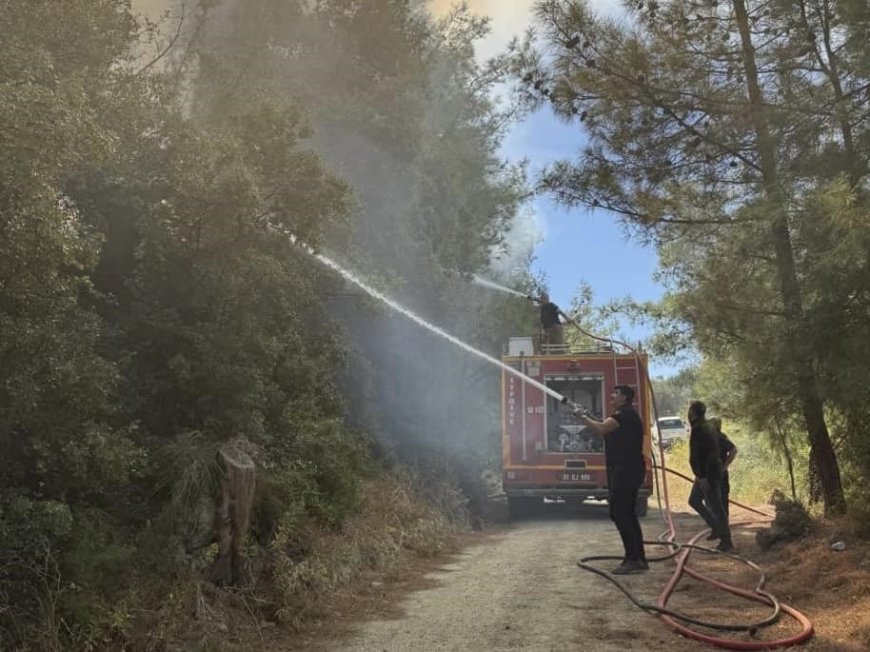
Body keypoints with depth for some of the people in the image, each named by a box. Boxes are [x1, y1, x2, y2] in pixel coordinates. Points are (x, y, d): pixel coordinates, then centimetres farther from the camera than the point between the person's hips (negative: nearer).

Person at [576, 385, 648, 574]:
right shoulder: (625, 415, 21)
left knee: (619, 513, -10)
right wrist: (589, 420, 8)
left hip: (625, 471, -11)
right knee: (628, 514, 13)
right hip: (626, 471, 11)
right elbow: (606, 434, 19)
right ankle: (639, 558, 18)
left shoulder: (625, 414, -12)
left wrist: (584, 418, -9)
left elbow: (602, 428, -24)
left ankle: (632, 560, -8)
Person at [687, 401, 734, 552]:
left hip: (706, 473, -10)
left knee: (715, 506, -5)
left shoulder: (698, 430, -18)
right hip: (715, 470, 10)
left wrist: (702, 476, -23)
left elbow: (699, 455, -22)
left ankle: (726, 541, 1)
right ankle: (717, 528, 22)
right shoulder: (711, 426, 11)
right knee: (694, 500, 18)